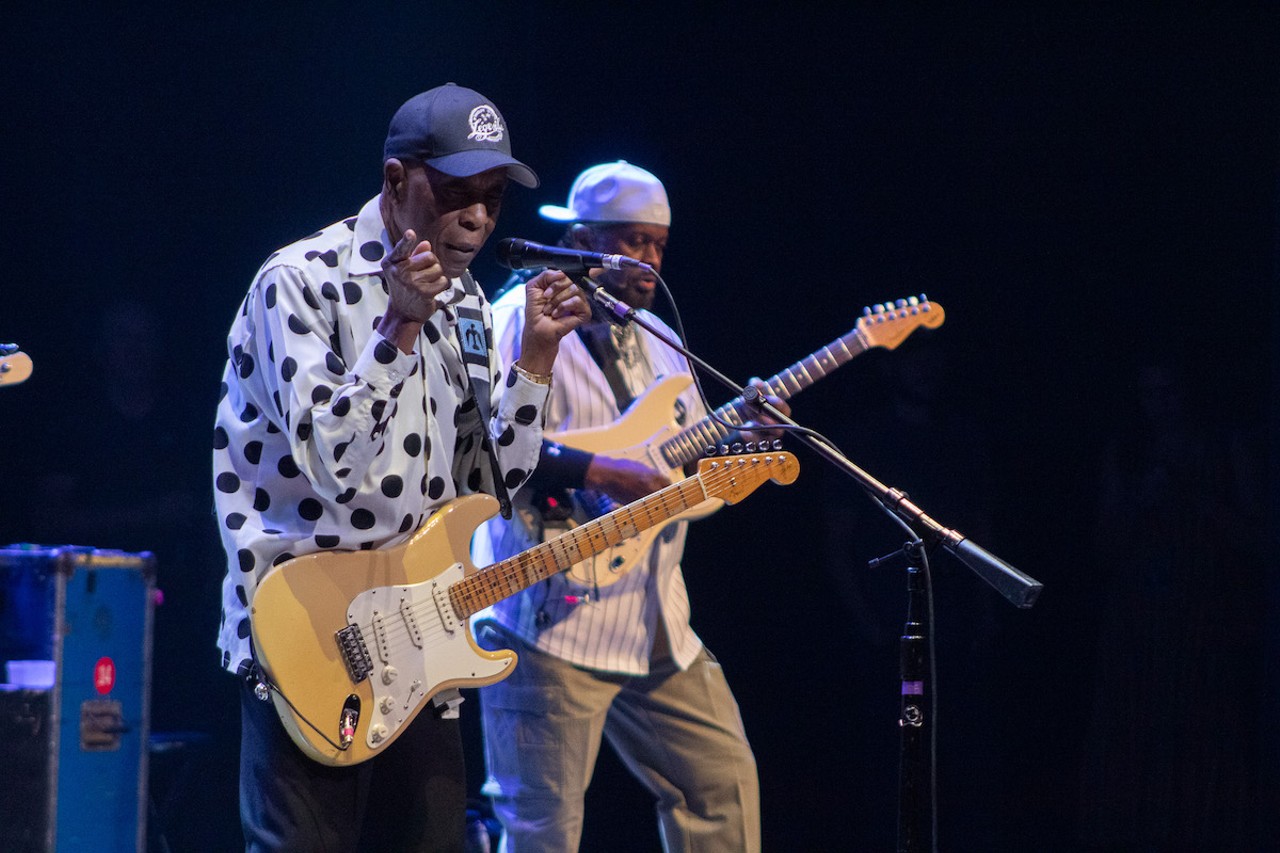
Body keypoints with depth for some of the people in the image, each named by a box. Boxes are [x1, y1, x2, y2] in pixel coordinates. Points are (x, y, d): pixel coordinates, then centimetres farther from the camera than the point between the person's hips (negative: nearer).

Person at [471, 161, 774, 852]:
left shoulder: (655, 341, 20)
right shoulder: (525, 320, -7)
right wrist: (600, 474, -25)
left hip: (655, 628, 8)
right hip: (553, 618, -8)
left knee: (724, 782, 9)